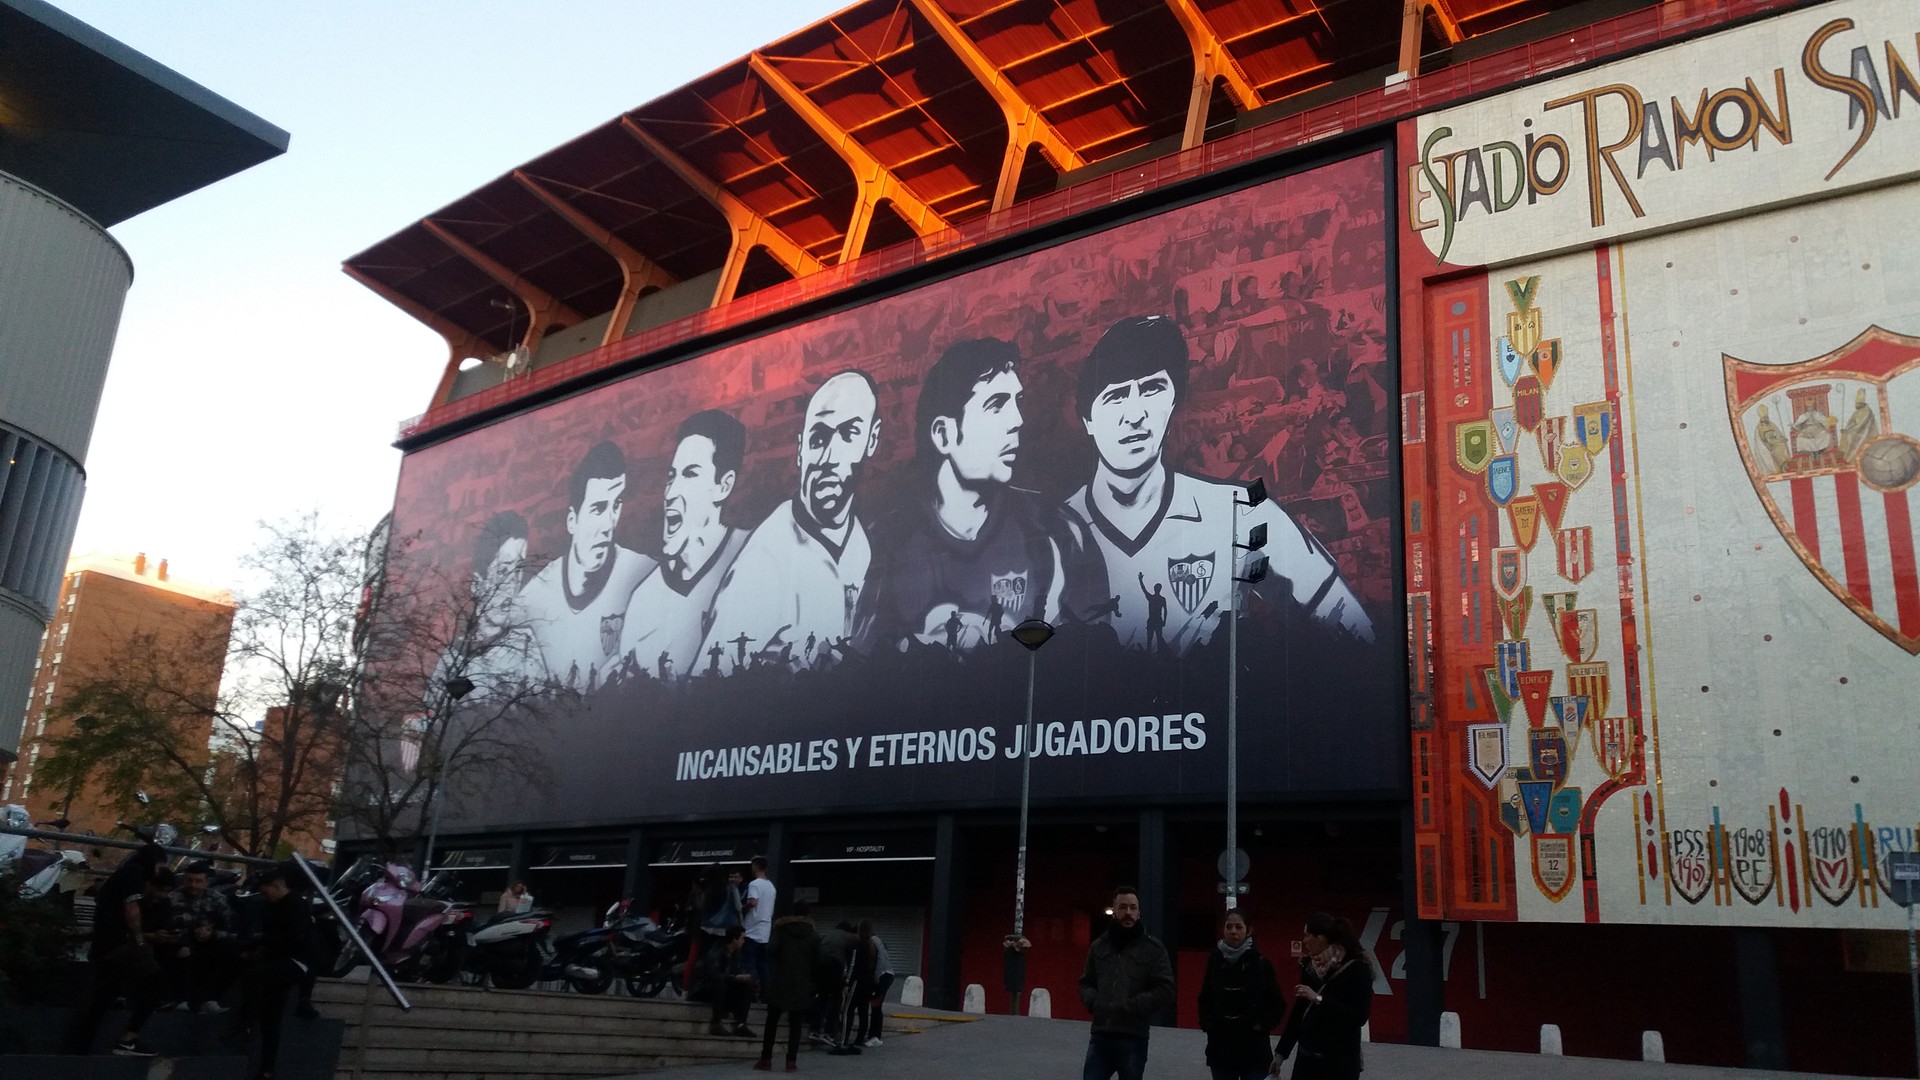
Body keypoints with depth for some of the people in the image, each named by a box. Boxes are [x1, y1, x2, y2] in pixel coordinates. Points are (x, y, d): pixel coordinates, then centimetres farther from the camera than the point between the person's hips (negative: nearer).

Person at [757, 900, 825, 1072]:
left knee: (772, 1021, 7)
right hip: (801, 984, 0)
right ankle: (791, 1061, -1)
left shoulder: (781, 929, 3)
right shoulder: (813, 936, 3)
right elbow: (819, 961, -2)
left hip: (780, 981, 0)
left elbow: (774, 950, -10)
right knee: (795, 1024, 4)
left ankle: (766, 1058, 4)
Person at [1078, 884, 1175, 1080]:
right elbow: (1086, 983, 19)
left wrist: (1129, 1007, -15)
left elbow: (1165, 991, -7)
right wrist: (1094, 1001, -3)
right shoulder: (1099, 946, 10)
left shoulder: (1153, 948, -1)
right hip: (1100, 1036, 3)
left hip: (1133, 1038, -3)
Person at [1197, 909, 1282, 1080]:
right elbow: (1205, 1000, 13)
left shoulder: (1261, 963, -5)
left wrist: (1262, 1025, -10)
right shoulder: (1215, 961, 1)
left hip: (1253, 1049, -3)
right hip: (1220, 1048, 3)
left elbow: (1277, 1004, 1)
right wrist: (1207, 1023, 0)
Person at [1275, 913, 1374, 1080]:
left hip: (1341, 1061, -6)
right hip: (1308, 1056, 6)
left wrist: (1319, 1000, -22)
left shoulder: (1357, 968, -12)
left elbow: (1359, 1016, -19)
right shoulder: (1310, 966, 6)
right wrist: (1282, 1051, 15)